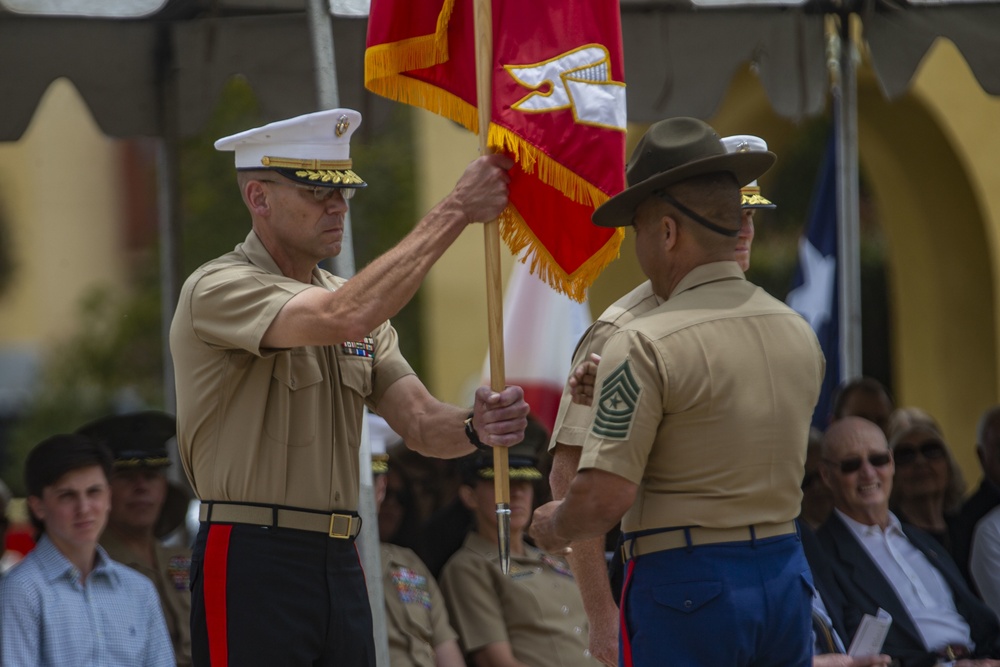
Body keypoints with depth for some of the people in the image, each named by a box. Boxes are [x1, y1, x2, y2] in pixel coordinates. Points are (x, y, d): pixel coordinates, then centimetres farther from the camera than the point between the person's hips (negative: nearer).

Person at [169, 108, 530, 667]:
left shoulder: (344, 294, 17)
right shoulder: (217, 289, -9)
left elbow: (421, 424, 8)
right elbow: (345, 318, -27)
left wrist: (474, 428, -16)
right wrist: (455, 211, -23)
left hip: (340, 564, 7)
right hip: (252, 564, -7)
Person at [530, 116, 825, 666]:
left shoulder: (646, 346, -14)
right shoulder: (799, 334, 8)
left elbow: (603, 498, -19)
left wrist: (552, 527, 4)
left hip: (685, 580, -7)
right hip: (785, 572, 7)